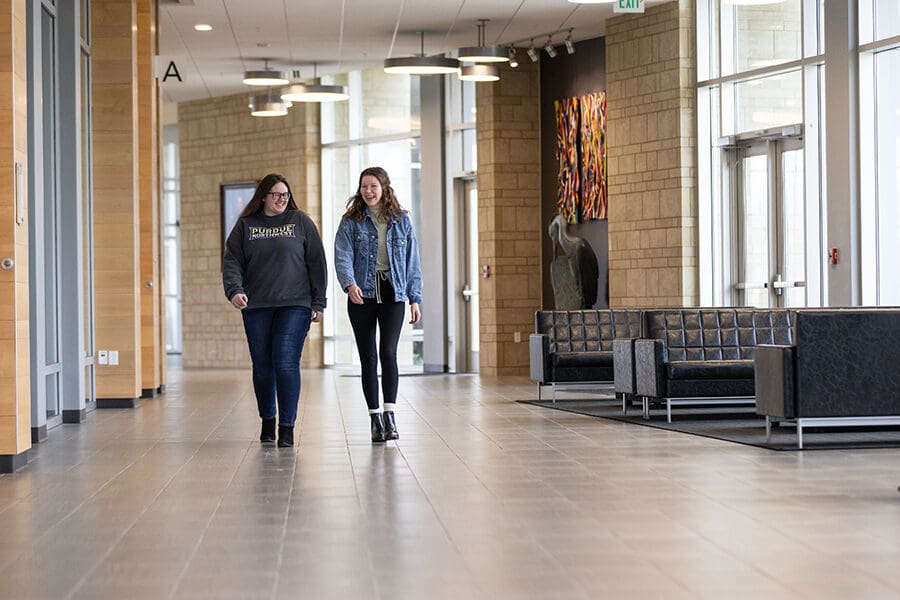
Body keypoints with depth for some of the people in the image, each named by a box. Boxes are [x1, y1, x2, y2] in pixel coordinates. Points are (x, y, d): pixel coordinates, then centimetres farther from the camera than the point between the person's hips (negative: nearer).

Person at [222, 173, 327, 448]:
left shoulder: (301, 221, 5)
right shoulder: (245, 224, 9)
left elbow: (316, 262, 5)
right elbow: (232, 261, 3)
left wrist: (318, 302, 0)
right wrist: (234, 290, -16)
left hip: (294, 305, -2)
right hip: (256, 307, 2)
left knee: (286, 363, -12)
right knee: (262, 366, 8)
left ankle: (287, 427, -7)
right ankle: (267, 422, 24)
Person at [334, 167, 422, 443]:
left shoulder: (401, 221, 8)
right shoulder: (351, 222, 3)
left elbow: (412, 262, 10)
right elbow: (342, 257, -9)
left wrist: (415, 299, 5)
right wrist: (350, 284, -28)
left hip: (392, 294, 0)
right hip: (362, 295, 0)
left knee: (388, 352, -16)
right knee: (368, 358, 3)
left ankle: (389, 414, -16)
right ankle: (376, 419, 10)